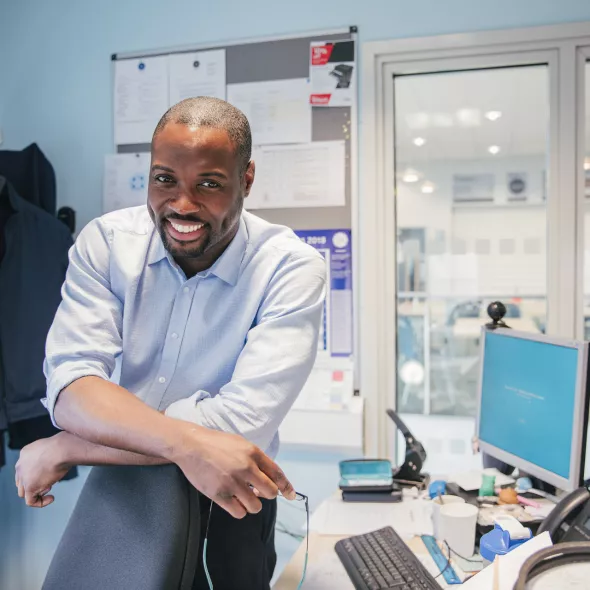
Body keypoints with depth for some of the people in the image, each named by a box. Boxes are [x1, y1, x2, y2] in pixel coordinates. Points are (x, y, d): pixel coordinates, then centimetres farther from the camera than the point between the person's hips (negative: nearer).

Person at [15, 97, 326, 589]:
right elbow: (70, 388, -22)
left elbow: (239, 421, -31)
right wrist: (185, 442, -40)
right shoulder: (106, 241, -13)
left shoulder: (292, 268, -23)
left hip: (230, 499, -2)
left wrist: (61, 450, -26)